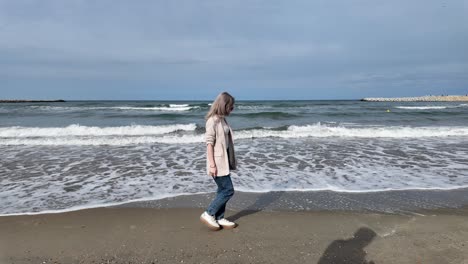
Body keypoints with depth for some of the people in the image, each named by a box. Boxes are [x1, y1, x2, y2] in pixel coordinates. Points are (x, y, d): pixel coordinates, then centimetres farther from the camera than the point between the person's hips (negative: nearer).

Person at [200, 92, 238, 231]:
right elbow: (209, 143, -19)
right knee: (228, 190, -4)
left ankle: (219, 218, 25)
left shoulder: (222, 119, 10)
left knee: (223, 190, 13)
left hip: (224, 160, 9)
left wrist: (229, 160, 18)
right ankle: (208, 214, 8)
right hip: (217, 162, -9)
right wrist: (212, 164, -21)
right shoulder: (212, 120, -17)